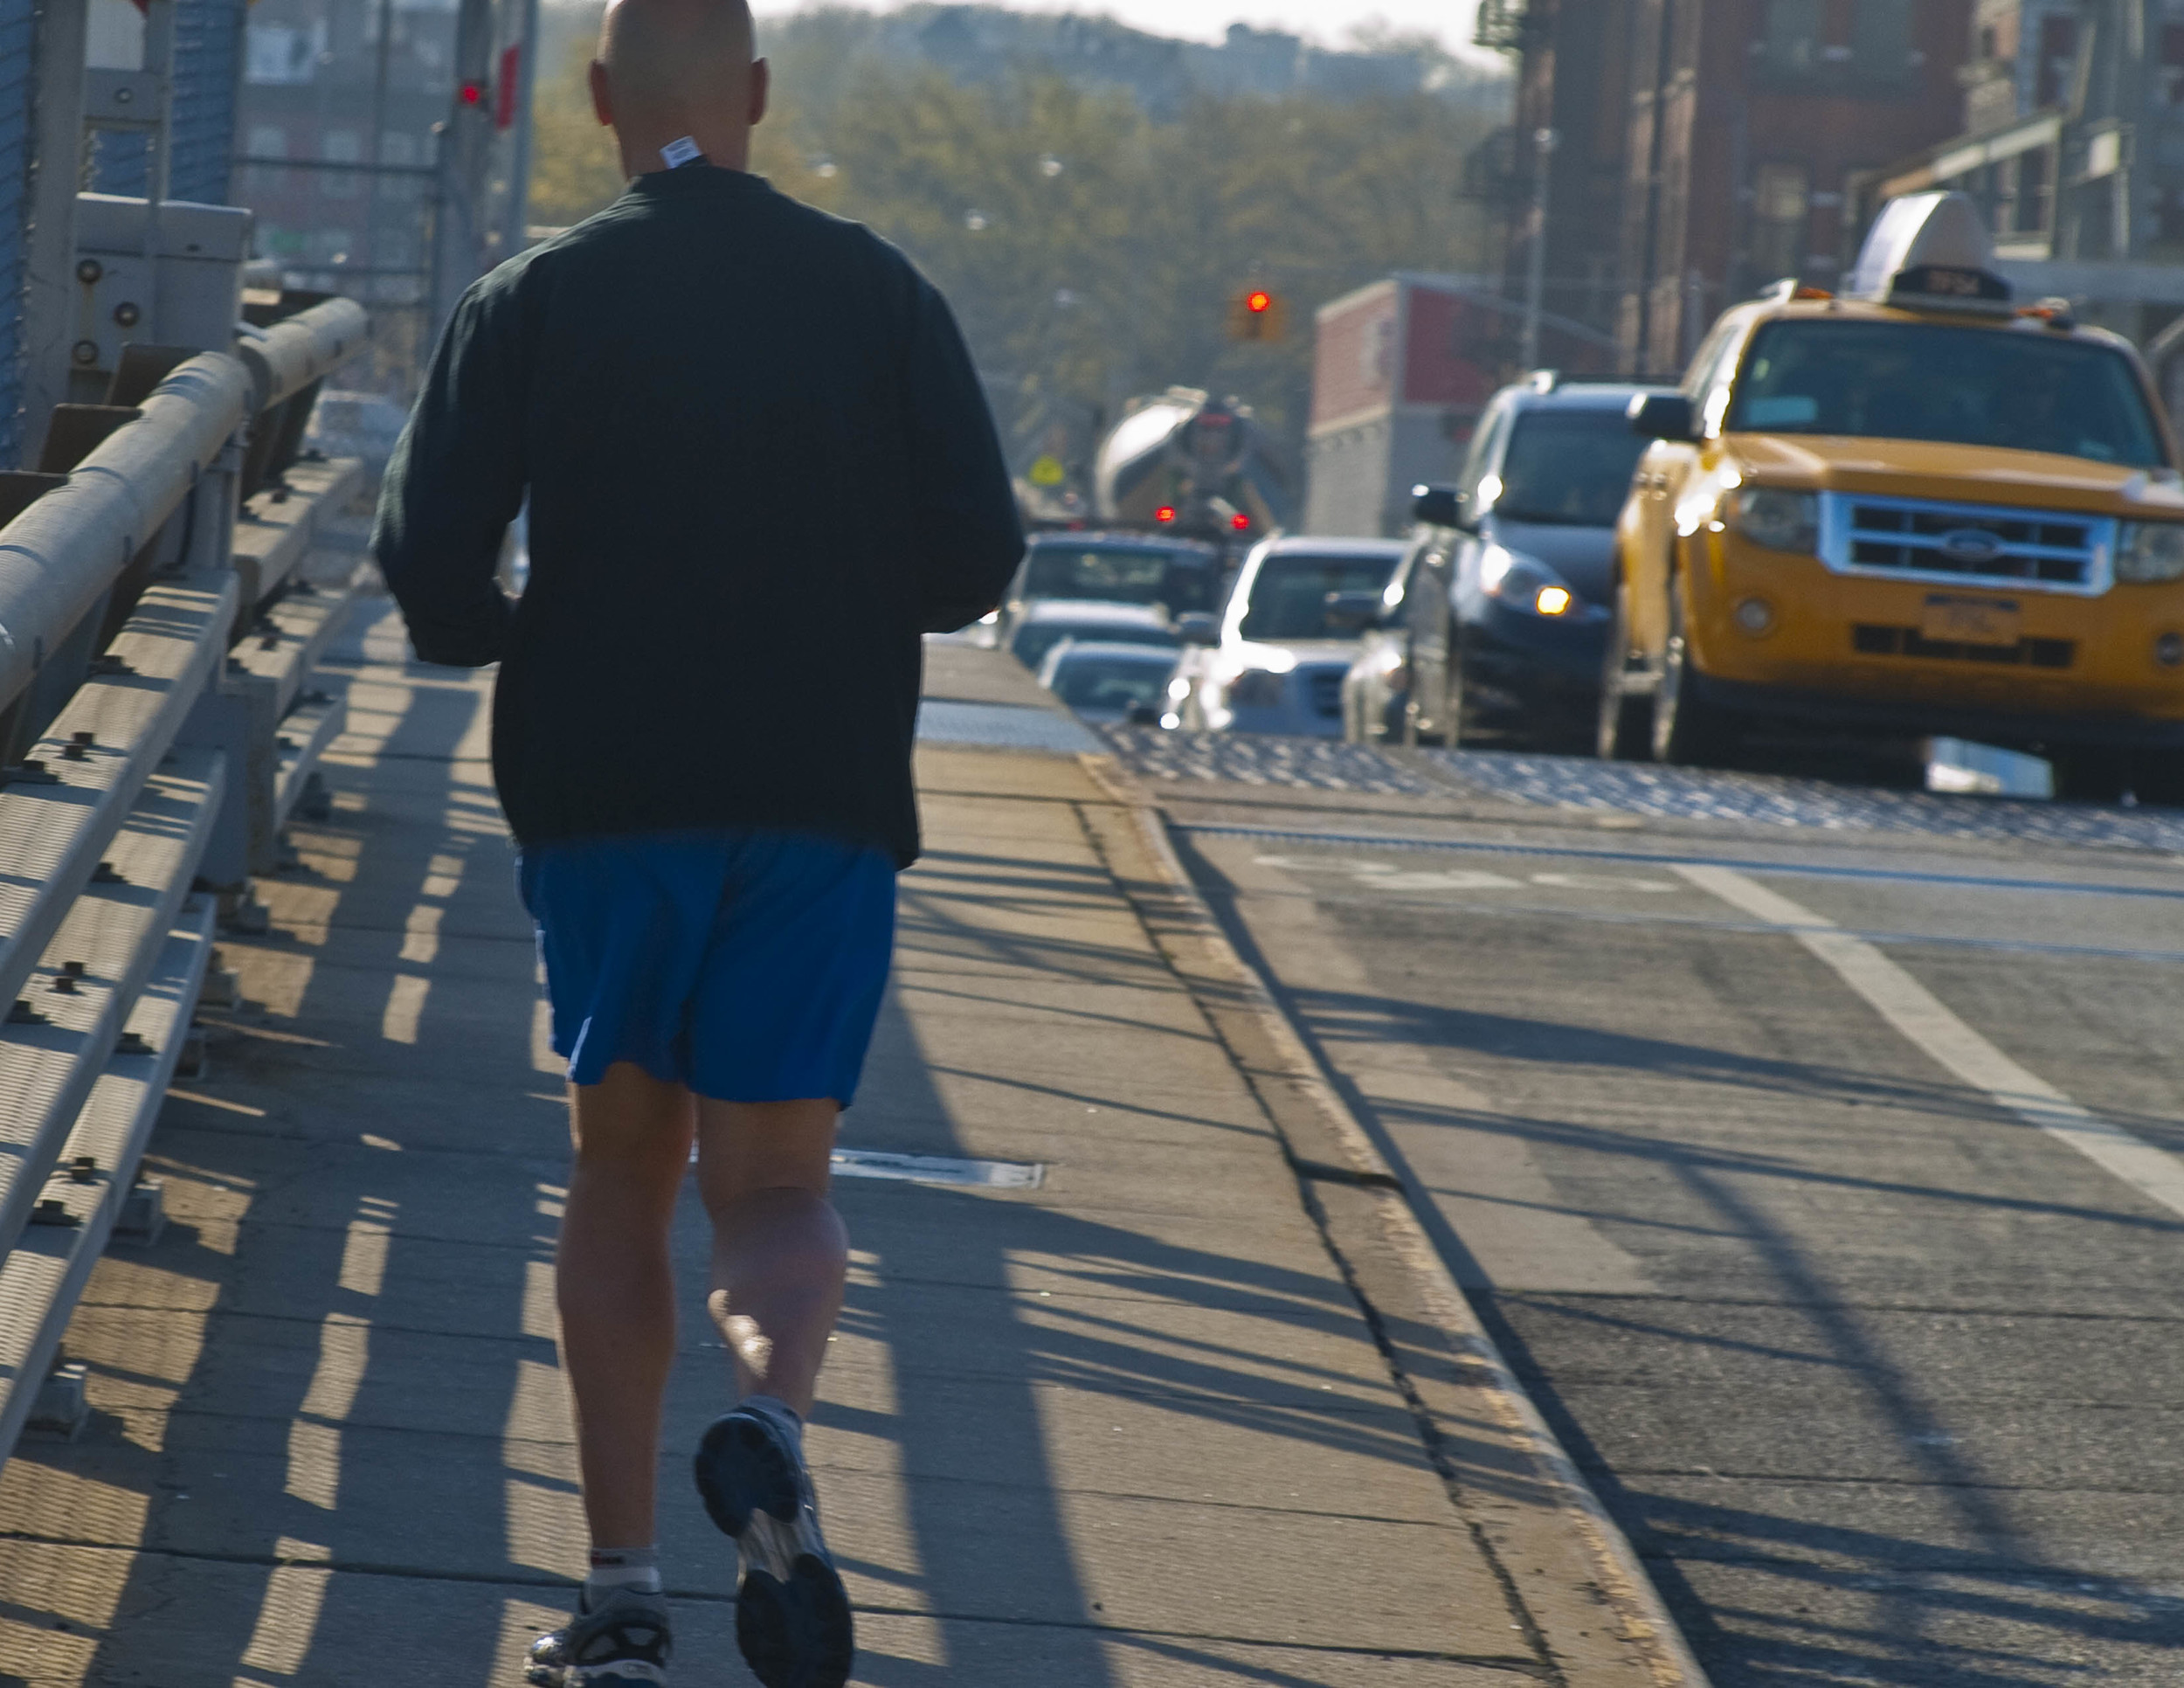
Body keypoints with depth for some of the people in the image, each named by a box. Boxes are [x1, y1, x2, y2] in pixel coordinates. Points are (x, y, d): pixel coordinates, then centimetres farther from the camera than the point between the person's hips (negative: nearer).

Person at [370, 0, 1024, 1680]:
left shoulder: (535, 300, 0)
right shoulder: (880, 293, 3)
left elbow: (429, 559, -7)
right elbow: (976, 559, -1)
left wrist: (508, 634, 14)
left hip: (604, 787, 0)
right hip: (827, 799, 0)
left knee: (621, 1165, 14)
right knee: (776, 1184, 6)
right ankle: (771, 1425, -29)